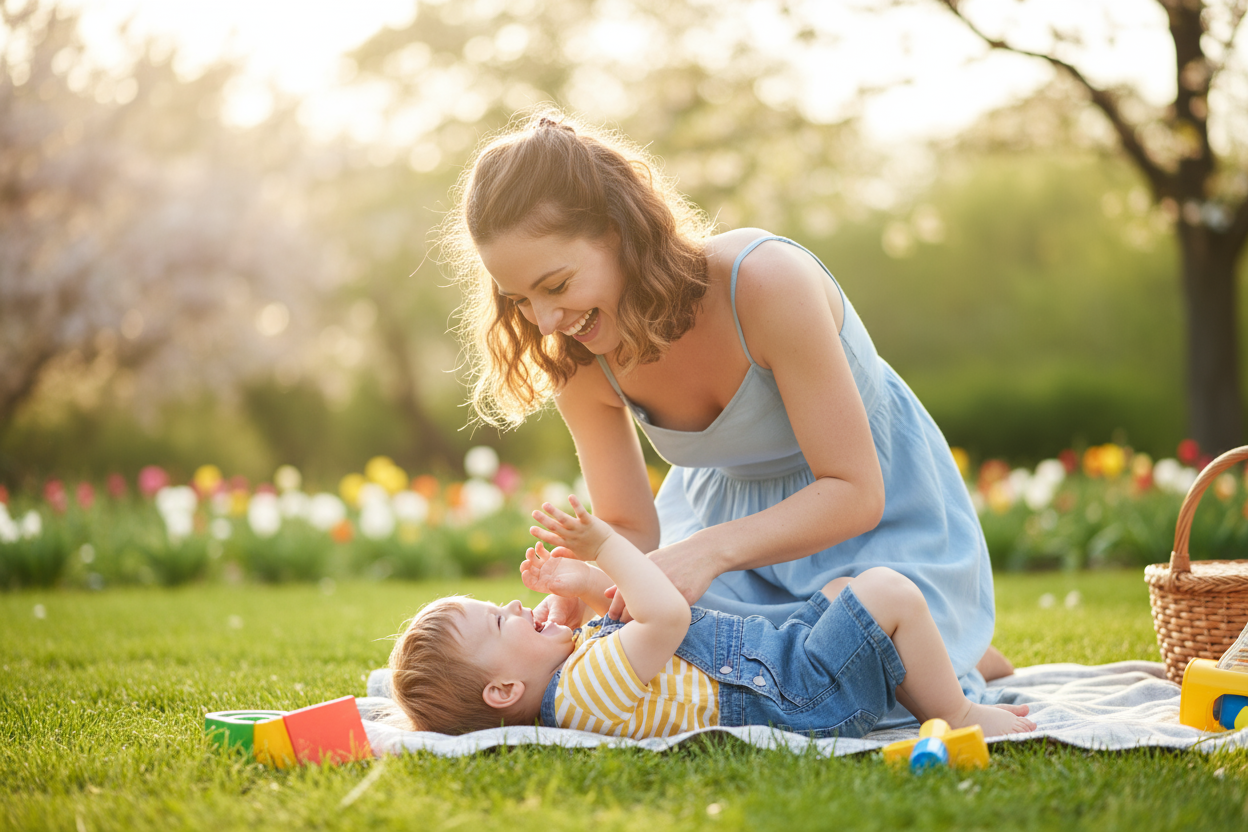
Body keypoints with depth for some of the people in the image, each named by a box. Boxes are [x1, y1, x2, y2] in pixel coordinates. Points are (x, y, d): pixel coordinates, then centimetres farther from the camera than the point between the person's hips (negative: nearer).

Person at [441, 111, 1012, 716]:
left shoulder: (766, 282, -35)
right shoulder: (580, 363, -17)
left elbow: (855, 492, -30)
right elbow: (626, 528, -8)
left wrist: (708, 550, -44)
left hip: (880, 513, -5)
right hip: (729, 507, 5)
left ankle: (957, 648, 9)